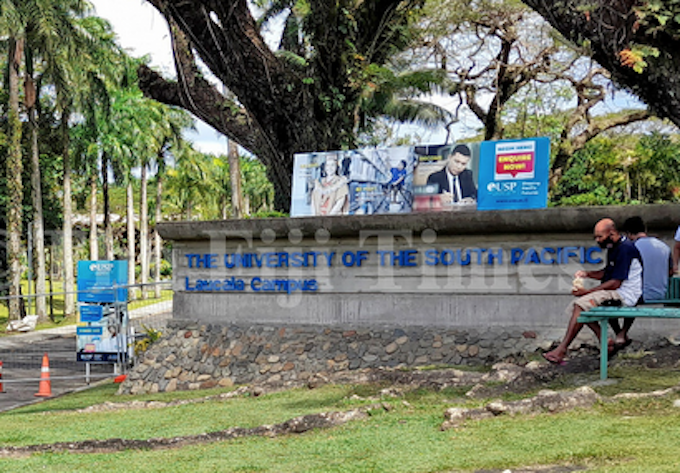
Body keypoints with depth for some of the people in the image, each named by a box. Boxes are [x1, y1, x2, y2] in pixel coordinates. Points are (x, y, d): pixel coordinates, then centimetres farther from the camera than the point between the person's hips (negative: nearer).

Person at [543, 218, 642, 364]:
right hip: (615, 293, 11)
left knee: (581, 304, -24)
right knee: (577, 305, 2)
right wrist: (587, 274, 6)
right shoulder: (613, 247, 14)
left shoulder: (625, 249, -18)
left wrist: (587, 292, -18)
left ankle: (562, 350, -24)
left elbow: (615, 283, -21)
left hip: (625, 296, -11)